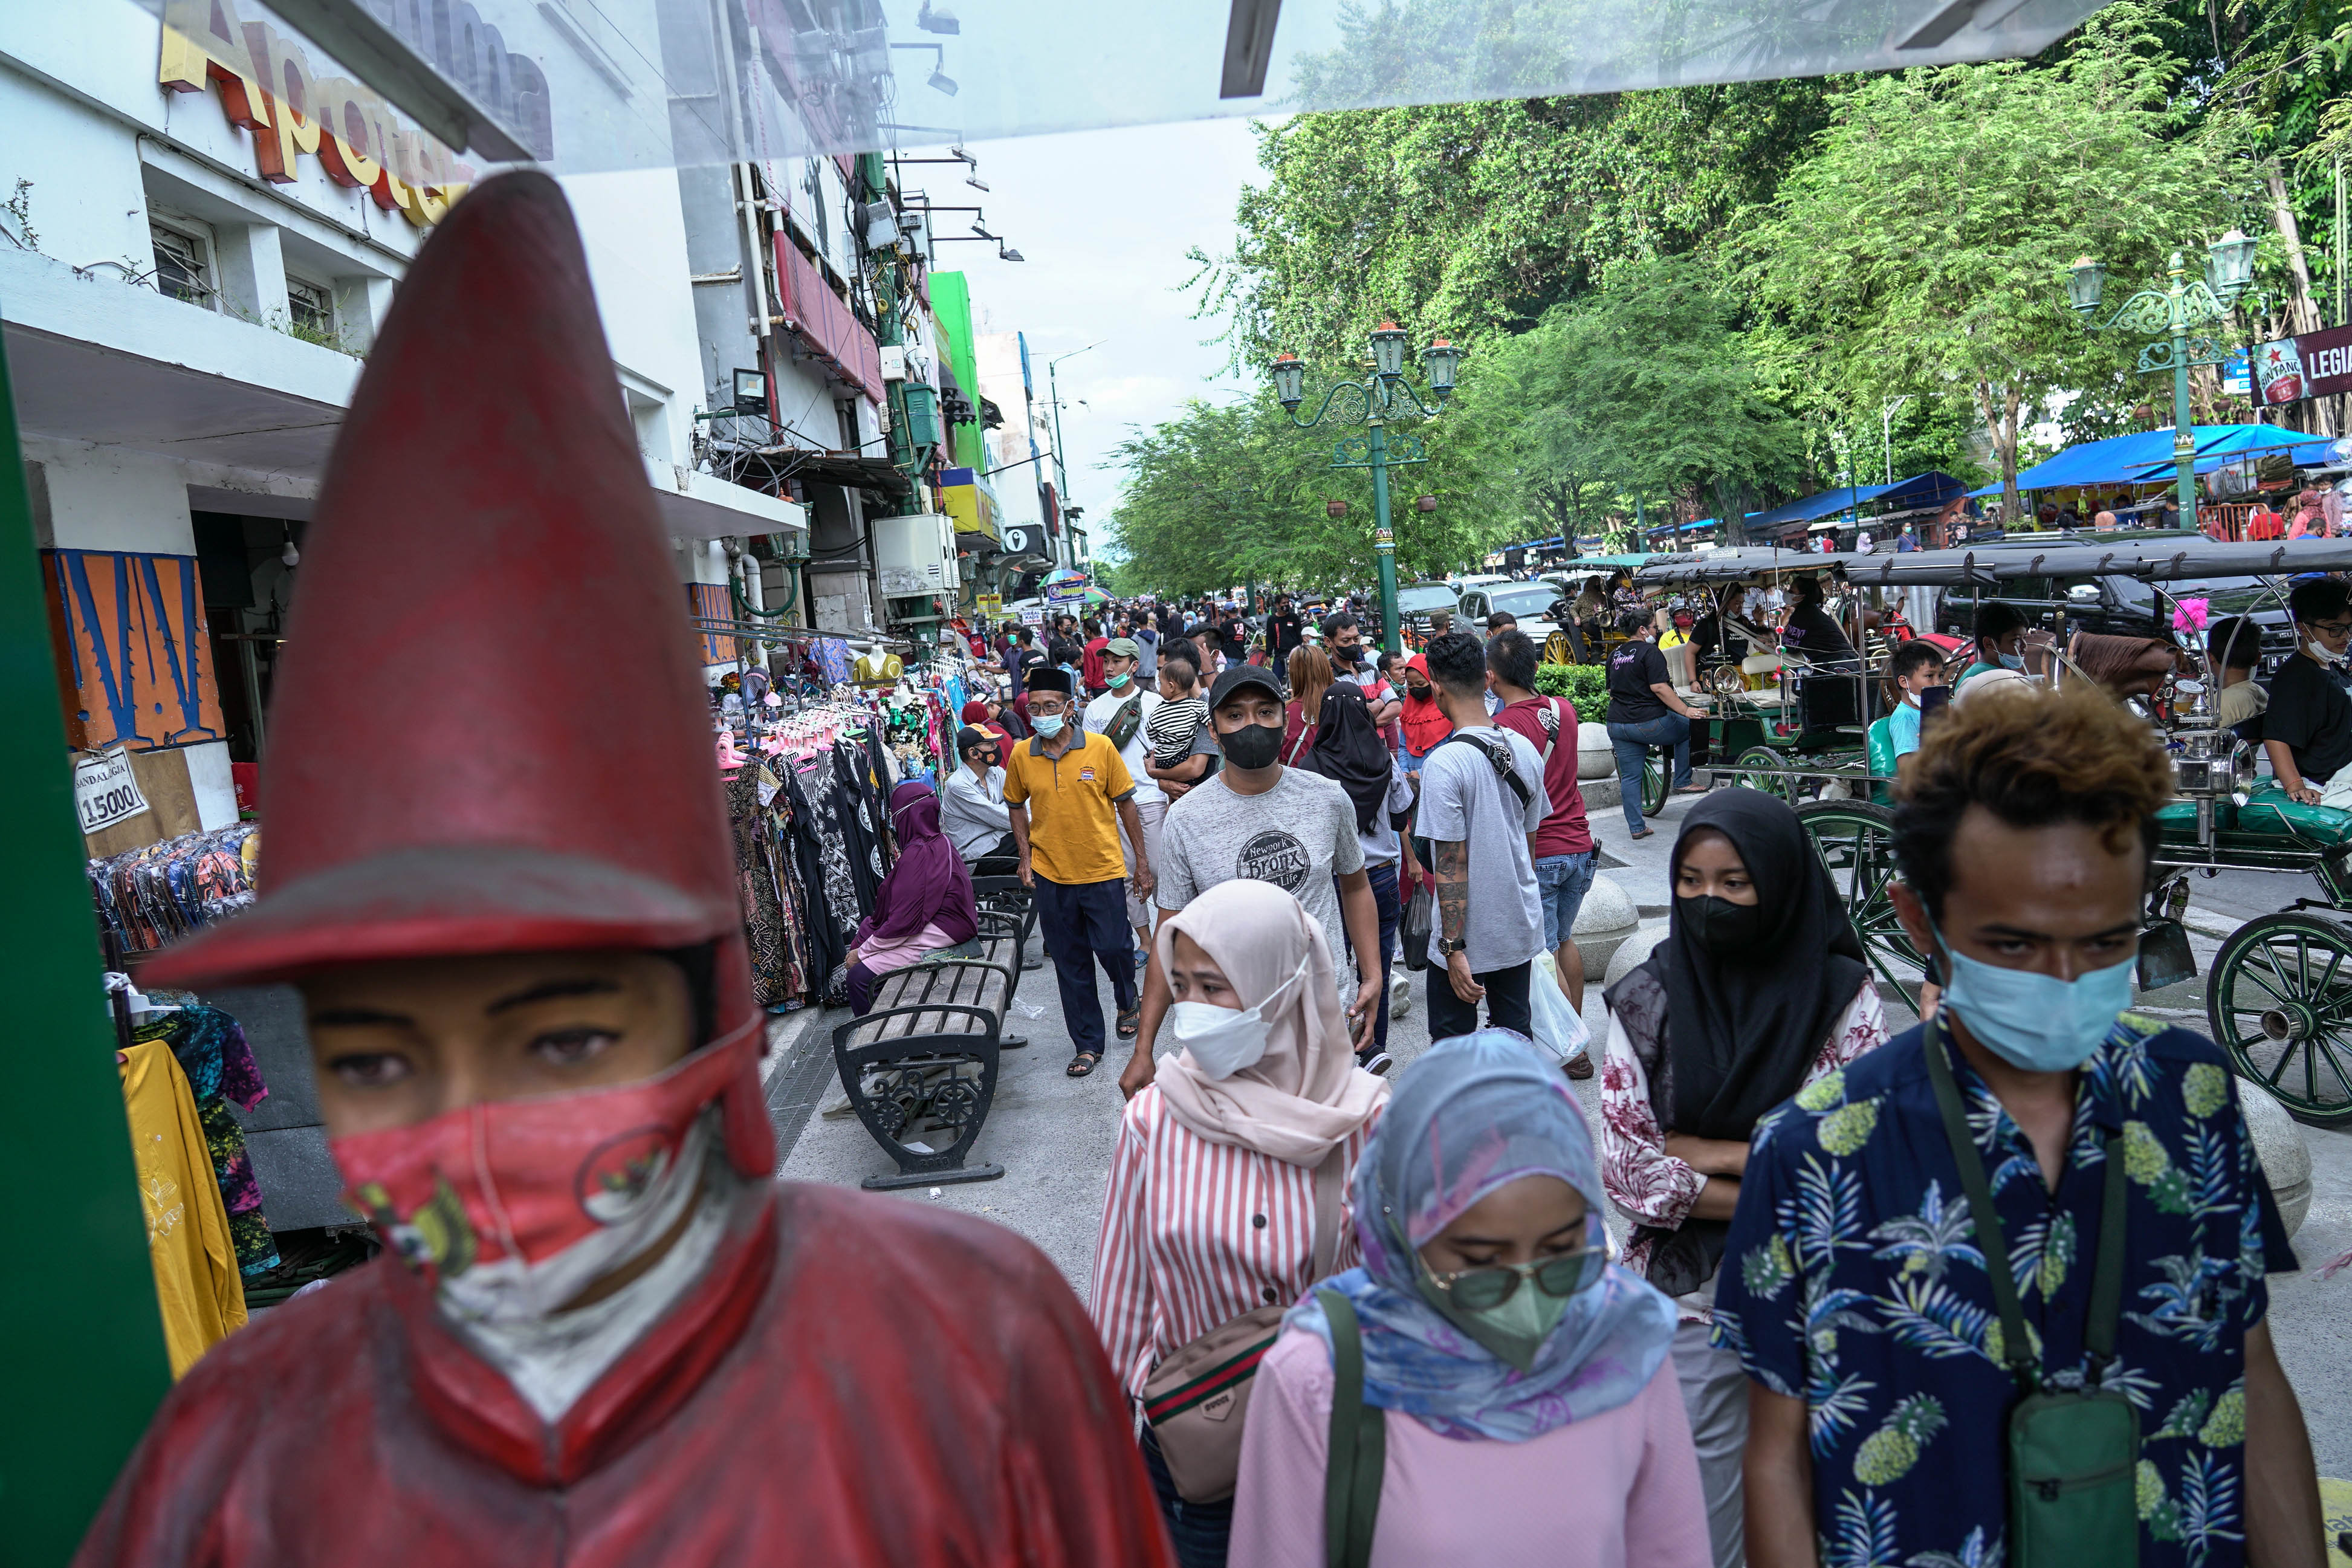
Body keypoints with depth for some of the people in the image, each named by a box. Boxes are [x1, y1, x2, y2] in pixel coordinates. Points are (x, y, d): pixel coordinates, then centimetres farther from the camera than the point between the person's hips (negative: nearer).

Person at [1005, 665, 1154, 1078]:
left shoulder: (1100, 748, -9)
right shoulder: (1021, 756, -3)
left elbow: (1125, 804, -1)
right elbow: (1017, 806, 13)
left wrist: (1142, 861, 0)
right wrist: (1025, 857, 4)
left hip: (1102, 869, -2)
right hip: (1050, 875, 2)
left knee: (1114, 947, 2)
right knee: (1070, 963, 8)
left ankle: (1128, 1002, 36)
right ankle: (1087, 1043, 22)